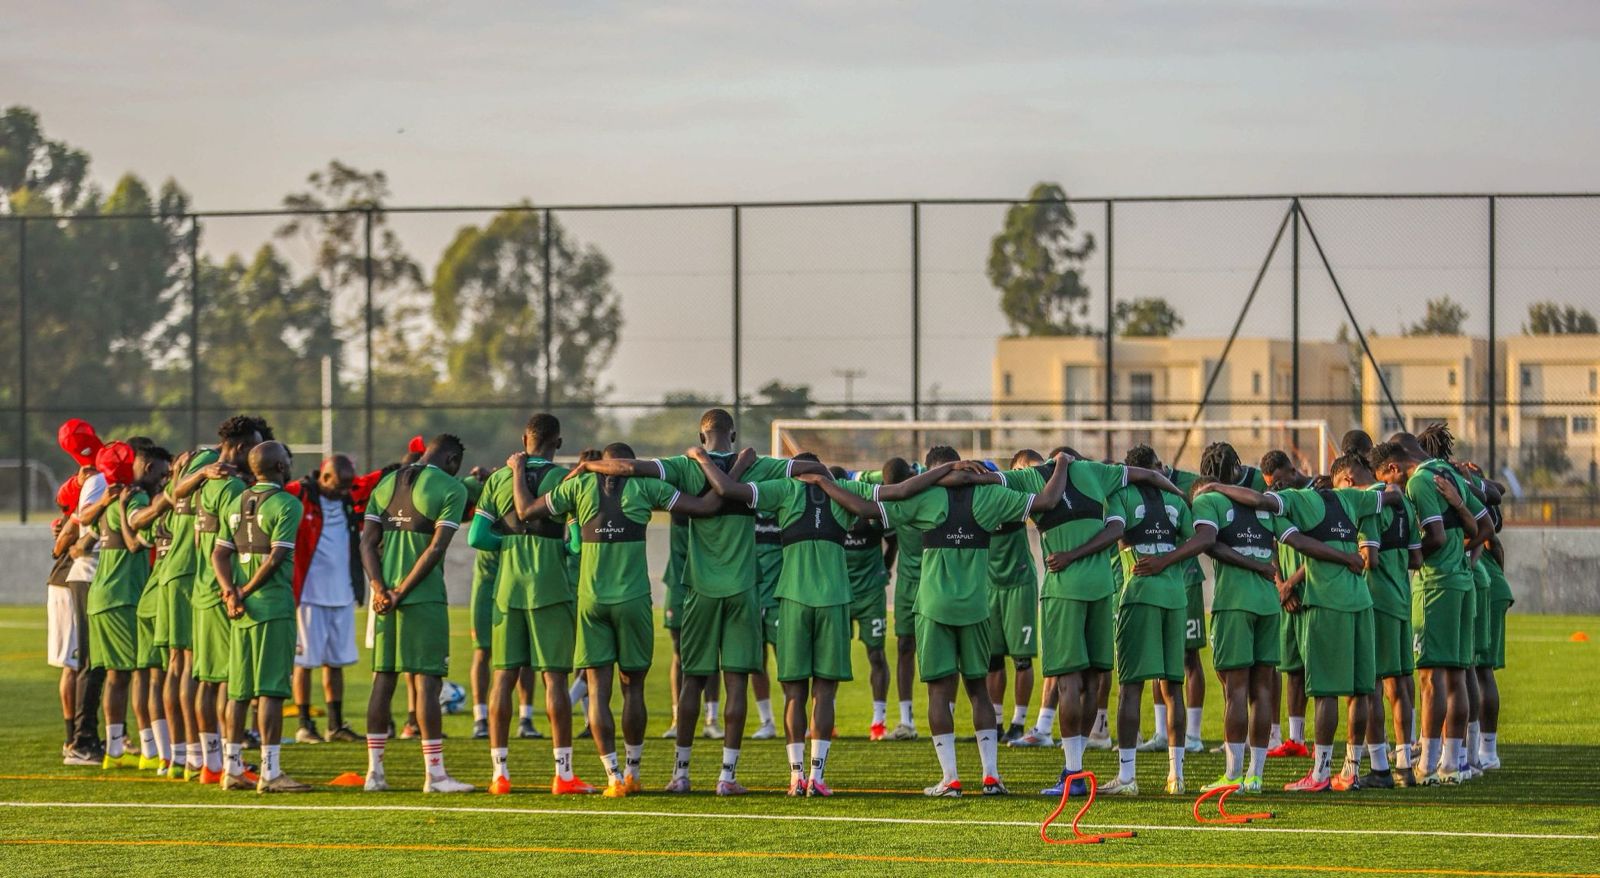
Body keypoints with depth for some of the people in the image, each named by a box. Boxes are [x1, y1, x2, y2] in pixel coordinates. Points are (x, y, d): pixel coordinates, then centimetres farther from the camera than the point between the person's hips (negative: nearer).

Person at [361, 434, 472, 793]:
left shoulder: (385, 485, 14)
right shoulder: (450, 489, -4)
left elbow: (368, 542, 6)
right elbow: (436, 548, -12)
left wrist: (380, 588, -4)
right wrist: (402, 592, -11)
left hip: (385, 593, 6)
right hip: (424, 598, -6)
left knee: (383, 679, 10)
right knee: (427, 681, -5)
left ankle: (374, 771, 11)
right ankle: (435, 774, -6)